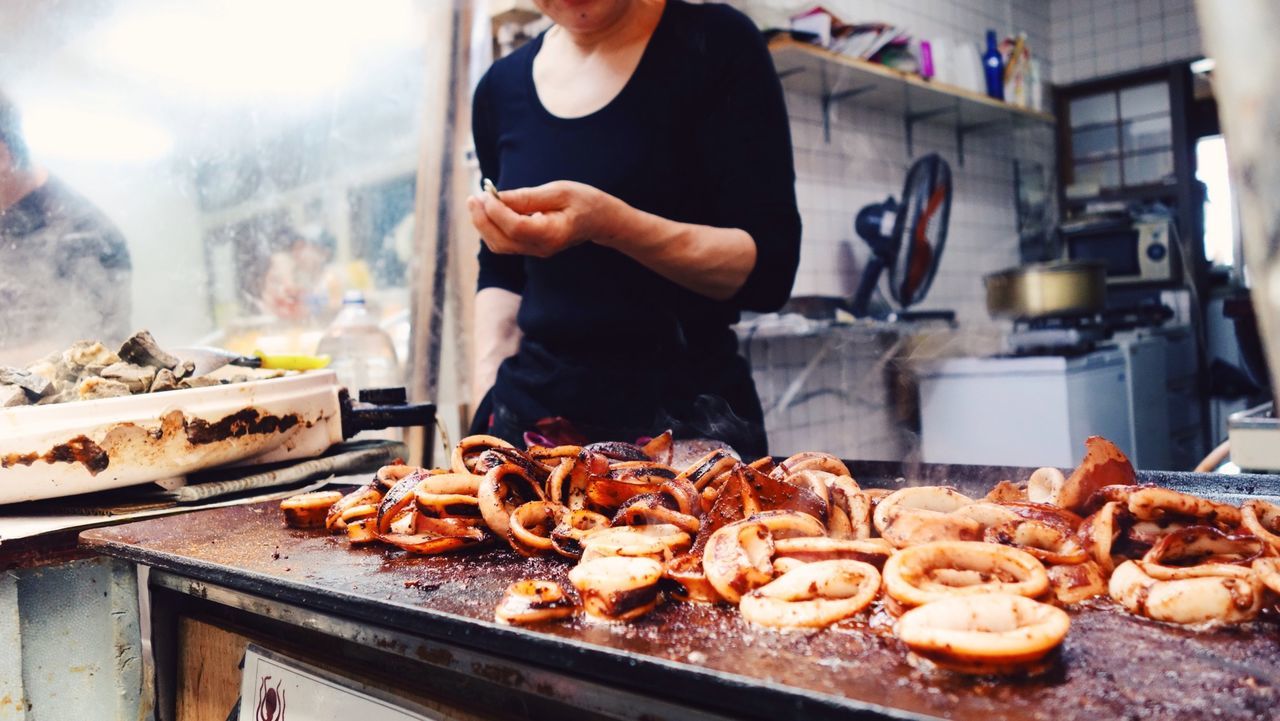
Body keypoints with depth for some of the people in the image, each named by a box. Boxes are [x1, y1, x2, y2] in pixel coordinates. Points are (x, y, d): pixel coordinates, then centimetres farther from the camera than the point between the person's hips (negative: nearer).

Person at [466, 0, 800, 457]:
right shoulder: (500, 87, 5)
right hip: (533, 404, 4)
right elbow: (501, 273, 13)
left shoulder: (716, 44, -8)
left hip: (685, 405, -3)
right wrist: (486, 400, 0)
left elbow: (769, 269, -14)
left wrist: (610, 224, -28)